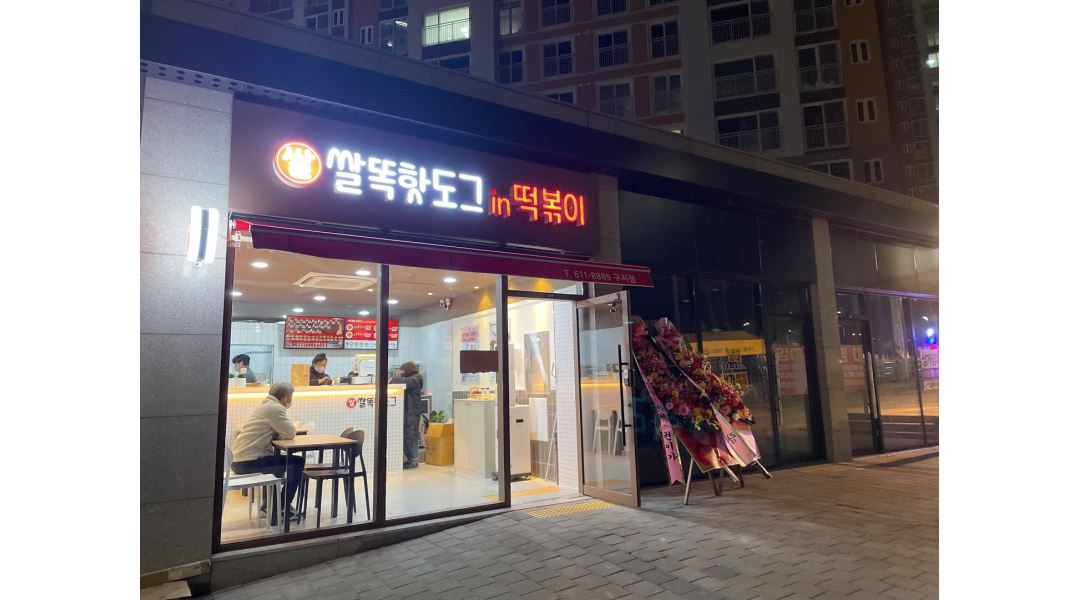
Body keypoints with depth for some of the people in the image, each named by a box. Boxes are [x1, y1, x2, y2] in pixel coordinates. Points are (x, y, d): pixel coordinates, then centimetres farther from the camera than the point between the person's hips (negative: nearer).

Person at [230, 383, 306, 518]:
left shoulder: (265, 406, 17)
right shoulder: (275, 408, -12)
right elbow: (291, 433, -13)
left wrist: (278, 433, 1)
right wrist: (280, 433, 6)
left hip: (238, 460, 10)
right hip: (247, 462, -10)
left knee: (278, 460, 31)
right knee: (298, 462, -3)